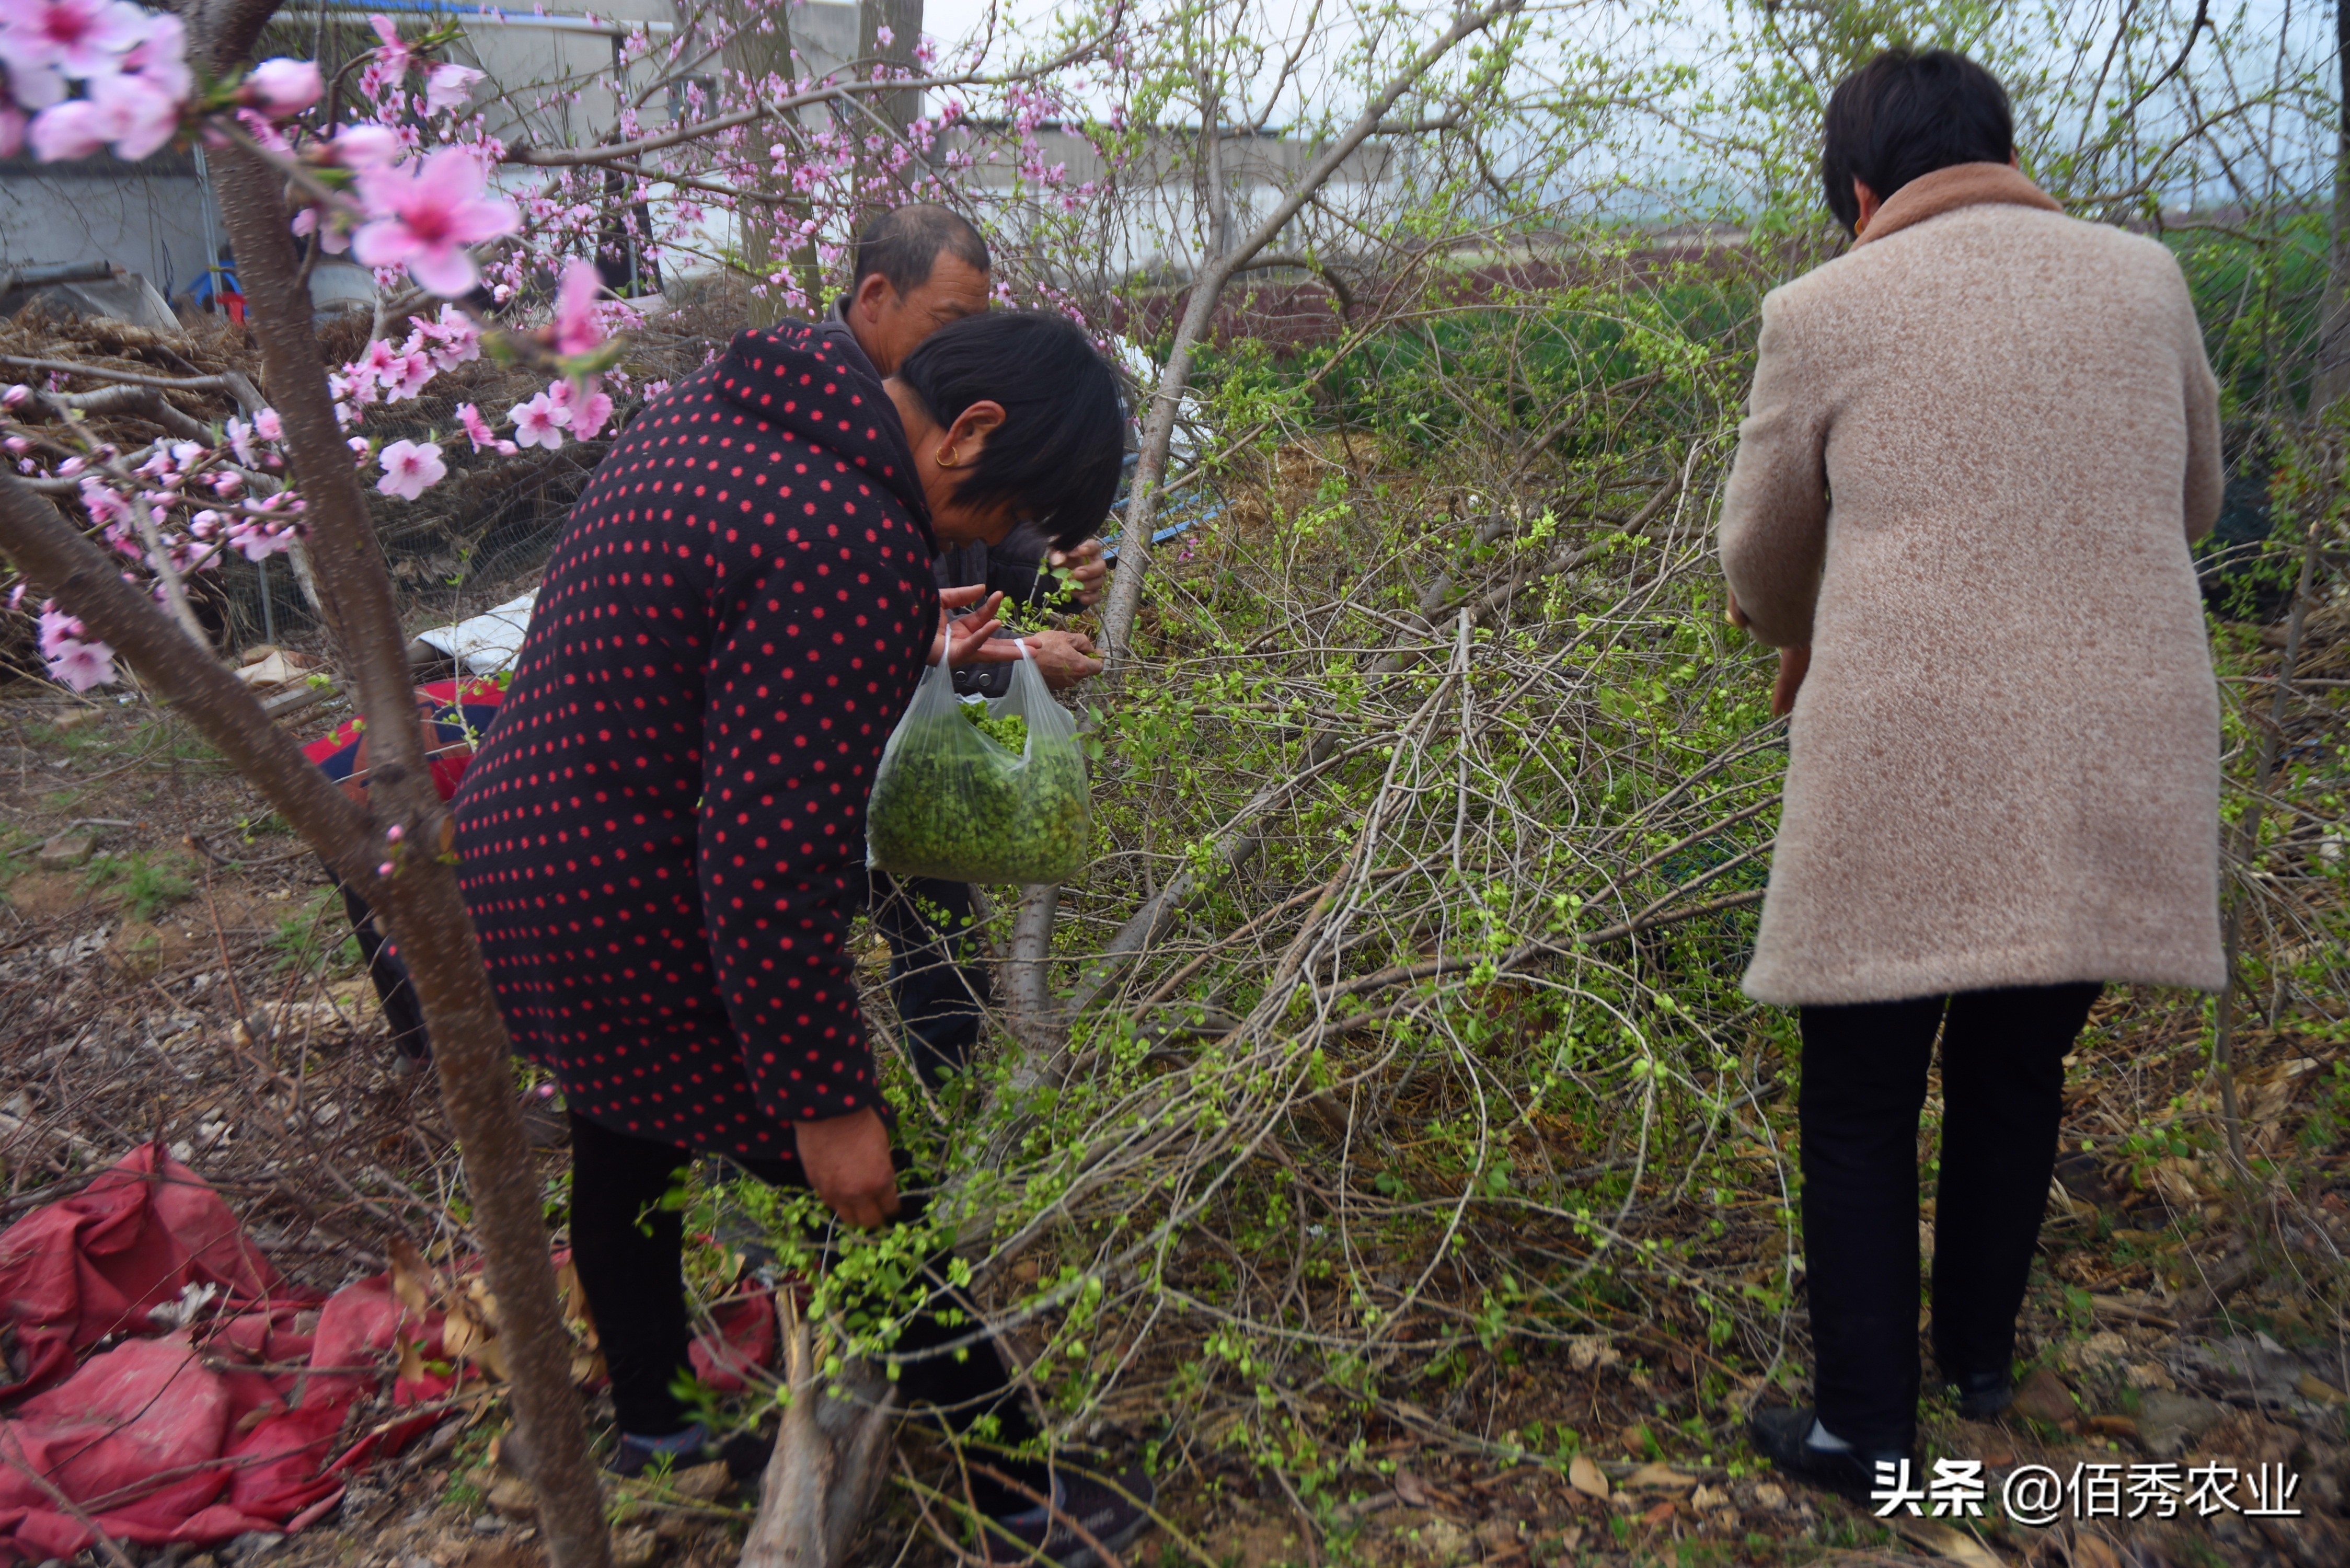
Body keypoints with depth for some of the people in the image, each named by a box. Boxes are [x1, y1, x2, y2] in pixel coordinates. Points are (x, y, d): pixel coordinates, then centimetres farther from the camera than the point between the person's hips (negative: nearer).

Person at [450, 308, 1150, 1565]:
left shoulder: (714, 411, 2)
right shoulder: (860, 556, -28)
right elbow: (772, 862, -29)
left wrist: (905, 645, 18)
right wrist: (827, 1101, -19)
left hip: (508, 879, 10)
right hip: (643, 947, -10)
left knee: (628, 1153, 30)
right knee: (881, 1208, 7)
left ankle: (650, 1420, 55)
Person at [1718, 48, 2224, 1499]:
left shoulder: (1825, 313, -1)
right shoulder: (2145, 279, 7)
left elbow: (1761, 567, 10)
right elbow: (2193, 505, 21)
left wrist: (1811, 647, 31)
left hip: (1907, 769, -4)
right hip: (2117, 767, 4)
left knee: (1860, 1108, 11)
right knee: (2016, 1077, 22)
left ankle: (1868, 1430, 20)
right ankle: (1981, 1356, 41)